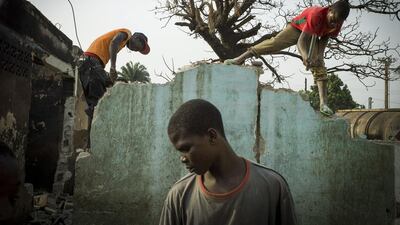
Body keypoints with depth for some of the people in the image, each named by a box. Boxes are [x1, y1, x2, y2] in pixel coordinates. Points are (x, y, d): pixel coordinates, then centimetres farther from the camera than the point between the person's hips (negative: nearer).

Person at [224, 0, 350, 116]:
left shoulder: (337, 22, -23)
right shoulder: (317, 14, -40)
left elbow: (325, 38, -5)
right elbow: (301, 39, -47)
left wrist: (319, 55, -22)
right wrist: (304, 55, -66)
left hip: (312, 36, 4)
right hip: (297, 28, -4)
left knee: (319, 66, -10)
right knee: (274, 43, -24)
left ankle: (323, 104, -15)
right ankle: (238, 60, -24)